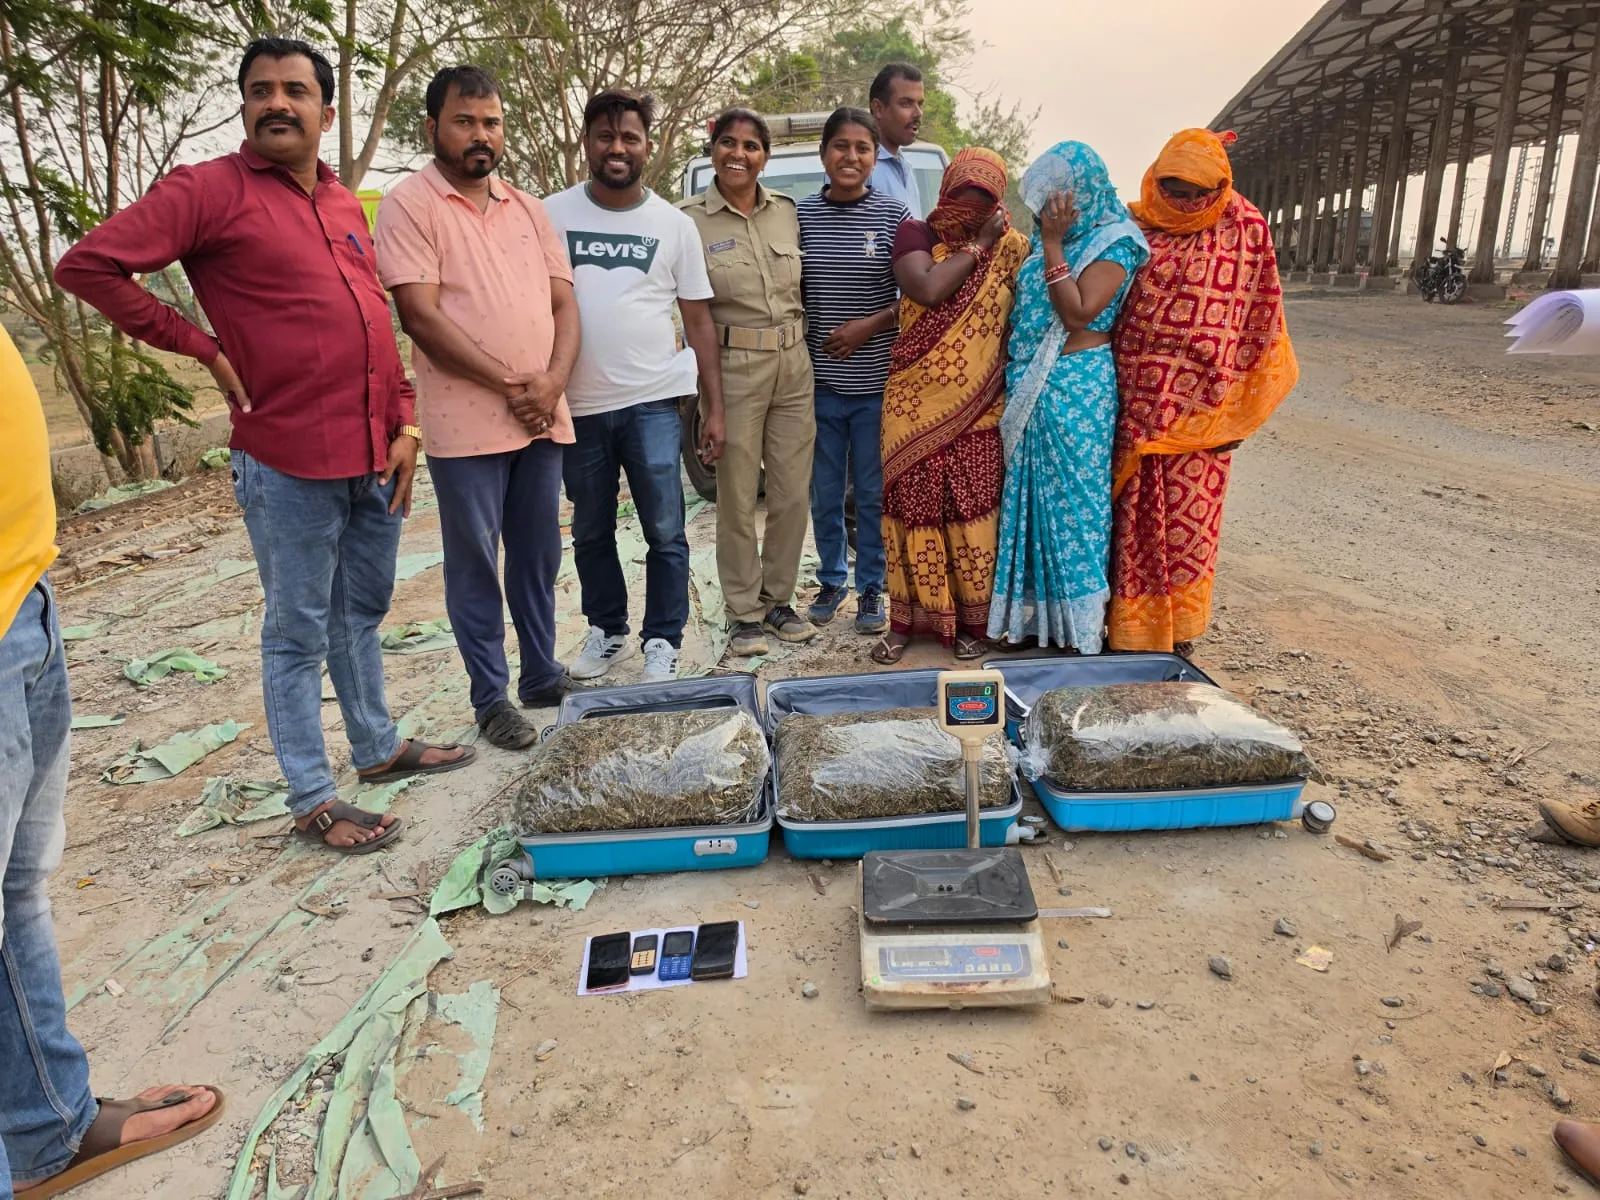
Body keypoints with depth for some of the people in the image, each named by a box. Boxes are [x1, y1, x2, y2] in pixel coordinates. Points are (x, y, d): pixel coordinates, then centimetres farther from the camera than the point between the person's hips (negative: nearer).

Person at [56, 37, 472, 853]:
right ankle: (312, 800, 15)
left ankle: (380, 748, 35)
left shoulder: (346, 205, 14)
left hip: (376, 457, 6)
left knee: (361, 614, 19)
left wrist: (405, 426, 7)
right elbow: (87, 265, -9)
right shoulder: (209, 190, -5)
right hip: (288, 461, -6)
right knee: (298, 633, 3)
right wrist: (204, 349, -7)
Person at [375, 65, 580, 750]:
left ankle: (542, 677, 29)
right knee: (474, 565, 4)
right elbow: (421, 317, -13)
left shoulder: (527, 210, 14)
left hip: (543, 418, 6)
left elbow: (564, 304, 10)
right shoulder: (409, 206, -3)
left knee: (538, 555, 14)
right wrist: (511, 386, -13)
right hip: (466, 425, -5)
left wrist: (552, 383, -8)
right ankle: (490, 699, 16)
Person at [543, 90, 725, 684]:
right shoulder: (551, 215, 4)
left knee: (665, 531, -1)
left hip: (653, 403, -1)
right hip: (577, 405, 2)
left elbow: (698, 319, 6)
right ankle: (607, 632, 30)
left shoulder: (675, 225, 4)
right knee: (591, 532, 13)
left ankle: (663, 642, 14)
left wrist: (714, 407, 0)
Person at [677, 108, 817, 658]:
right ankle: (744, 612, 16)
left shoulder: (787, 211, 9)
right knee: (738, 498, 1)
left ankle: (779, 599, 25)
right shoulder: (690, 219, -4)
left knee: (792, 495, 8)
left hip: (794, 365, 4)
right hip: (734, 370, -4)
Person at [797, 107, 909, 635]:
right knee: (824, 493, 10)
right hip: (819, 381, 2)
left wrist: (870, 324, -13)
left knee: (873, 493, 7)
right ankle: (831, 580, 29)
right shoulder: (800, 215, 3)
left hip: (877, 383, -1)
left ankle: (871, 588, 23)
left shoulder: (894, 216, 0)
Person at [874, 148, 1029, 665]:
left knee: (973, 515, 2)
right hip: (914, 406, 0)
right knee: (913, 510, 5)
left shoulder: (1010, 248, 5)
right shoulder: (915, 234, 3)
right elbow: (927, 289, -16)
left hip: (978, 409, 0)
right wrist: (977, 246, -8)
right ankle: (907, 618, 18)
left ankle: (973, 620, 17)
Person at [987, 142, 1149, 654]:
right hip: (1031, 387, 8)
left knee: (1073, 498, -2)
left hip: (1077, 389, -7)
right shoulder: (1047, 240, 15)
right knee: (1028, 497, 9)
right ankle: (1029, 613, 19)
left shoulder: (1112, 242, -6)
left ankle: (1079, 622, 10)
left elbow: (1079, 312, -19)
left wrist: (1052, 245, -15)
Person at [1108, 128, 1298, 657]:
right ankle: (1131, 634, 18)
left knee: (1187, 523, 4)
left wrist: (1235, 413, -2)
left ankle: (1179, 635, 20)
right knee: (1133, 519, 5)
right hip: (1136, 410, 1)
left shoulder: (1244, 230, 1)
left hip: (1200, 413, -1)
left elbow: (1257, 319, 1)